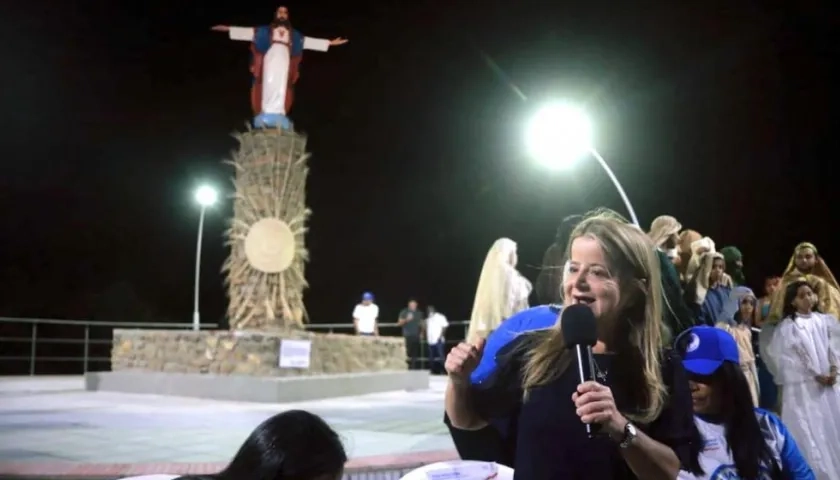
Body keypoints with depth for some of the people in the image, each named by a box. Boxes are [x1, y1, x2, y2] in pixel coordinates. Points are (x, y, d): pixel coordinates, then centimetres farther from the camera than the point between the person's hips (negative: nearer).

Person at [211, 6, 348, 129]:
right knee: (269, 85, -14)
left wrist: (330, 43, 18)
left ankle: (278, 116, -16)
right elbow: (248, 32, 12)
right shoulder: (265, 30, 16)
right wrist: (228, 28, 4)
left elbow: (309, 41, 21)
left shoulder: (294, 34, 21)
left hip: (284, 59, 2)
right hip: (271, 58, -2)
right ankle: (266, 115, -22)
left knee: (281, 87, -9)